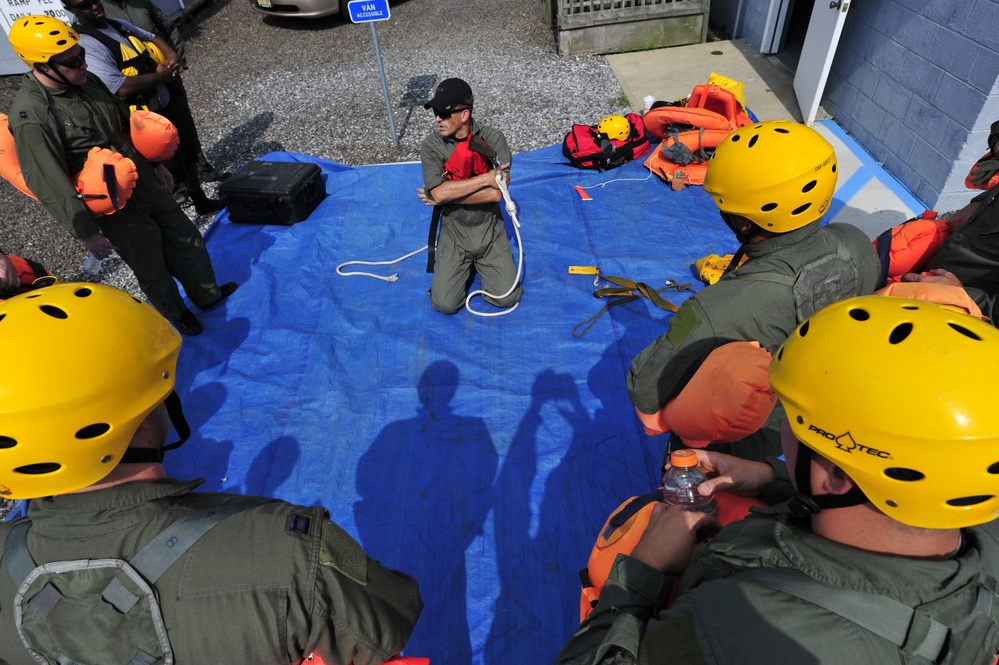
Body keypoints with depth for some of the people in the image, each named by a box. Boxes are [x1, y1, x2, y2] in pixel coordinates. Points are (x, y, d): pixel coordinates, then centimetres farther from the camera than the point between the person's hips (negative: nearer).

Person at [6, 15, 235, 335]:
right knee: (152, 266, 8)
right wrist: (87, 233, -20)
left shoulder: (88, 82, -1)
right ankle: (175, 314, 32)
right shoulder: (31, 116, -24)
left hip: (145, 180, 7)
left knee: (185, 237, 17)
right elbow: (49, 184, -23)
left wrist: (155, 163, 20)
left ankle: (207, 294, 38)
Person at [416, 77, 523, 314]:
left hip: (490, 231, 0)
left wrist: (449, 194, -21)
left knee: (507, 298, -7)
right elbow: (438, 192, -25)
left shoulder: (493, 138, -13)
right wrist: (487, 178, -26)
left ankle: (480, 263, 24)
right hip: (454, 233, 1)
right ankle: (465, 265, 24)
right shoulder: (431, 145, -11)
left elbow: (497, 193, -22)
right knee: (444, 304, -8)